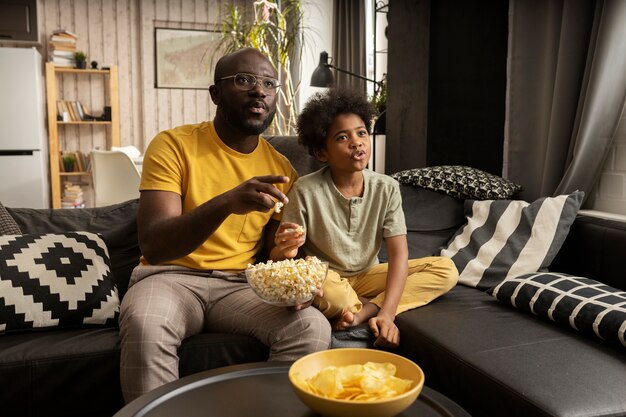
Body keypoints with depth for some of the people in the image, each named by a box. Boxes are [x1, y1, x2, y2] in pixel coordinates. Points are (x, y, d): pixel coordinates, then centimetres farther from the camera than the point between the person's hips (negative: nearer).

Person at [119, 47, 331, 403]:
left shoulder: (282, 170, 3)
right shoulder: (173, 145, -9)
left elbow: (274, 255, 8)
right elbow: (153, 247, -20)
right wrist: (226, 203, -37)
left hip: (240, 284, 3)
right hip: (171, 276, -2)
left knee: (313, 329, -24)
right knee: (146, 327, -36)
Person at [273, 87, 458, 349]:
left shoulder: (386, 188, -7)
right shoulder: (306, 191, -15)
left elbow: (398, 254, -12)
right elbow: (286, 252, -9)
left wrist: (387, 313, -26)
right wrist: (286, 252, -36)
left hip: (367, 277, 4)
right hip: (324, 279, -3)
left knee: (446, 270, -12)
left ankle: (363, 312, -22)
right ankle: (371, 310, -12)